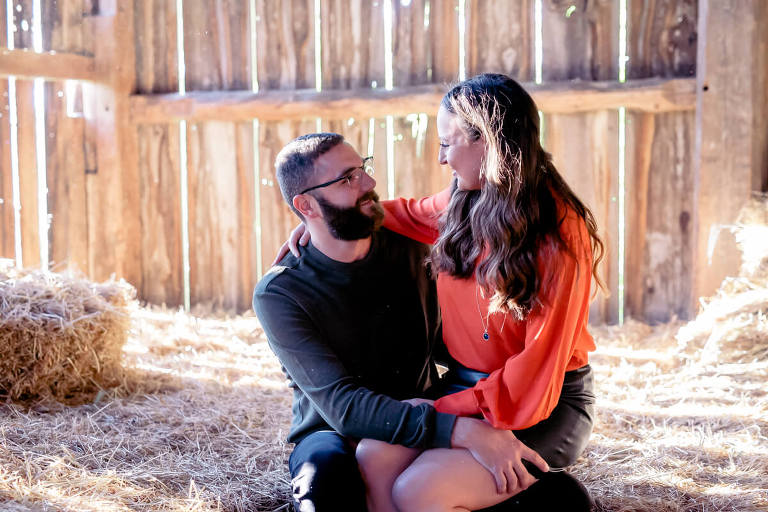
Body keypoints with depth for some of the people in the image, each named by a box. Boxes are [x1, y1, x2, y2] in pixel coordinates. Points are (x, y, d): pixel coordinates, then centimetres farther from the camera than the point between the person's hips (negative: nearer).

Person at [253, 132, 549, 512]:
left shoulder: (411, 251, -1)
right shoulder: (279, 294, -14)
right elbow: (342, 405, -26)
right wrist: (459, 430, -39)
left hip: (420, 430, 4)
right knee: (327, 465, -40)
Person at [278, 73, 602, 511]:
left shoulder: (559, 235, -18)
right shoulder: (466, 203, 3)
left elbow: (538, 369, -19)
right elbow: (412, 213, 28)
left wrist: (440, 411, -18)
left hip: (549, 405, -6)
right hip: (467, 386, 6)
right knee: (373, 459, -20)